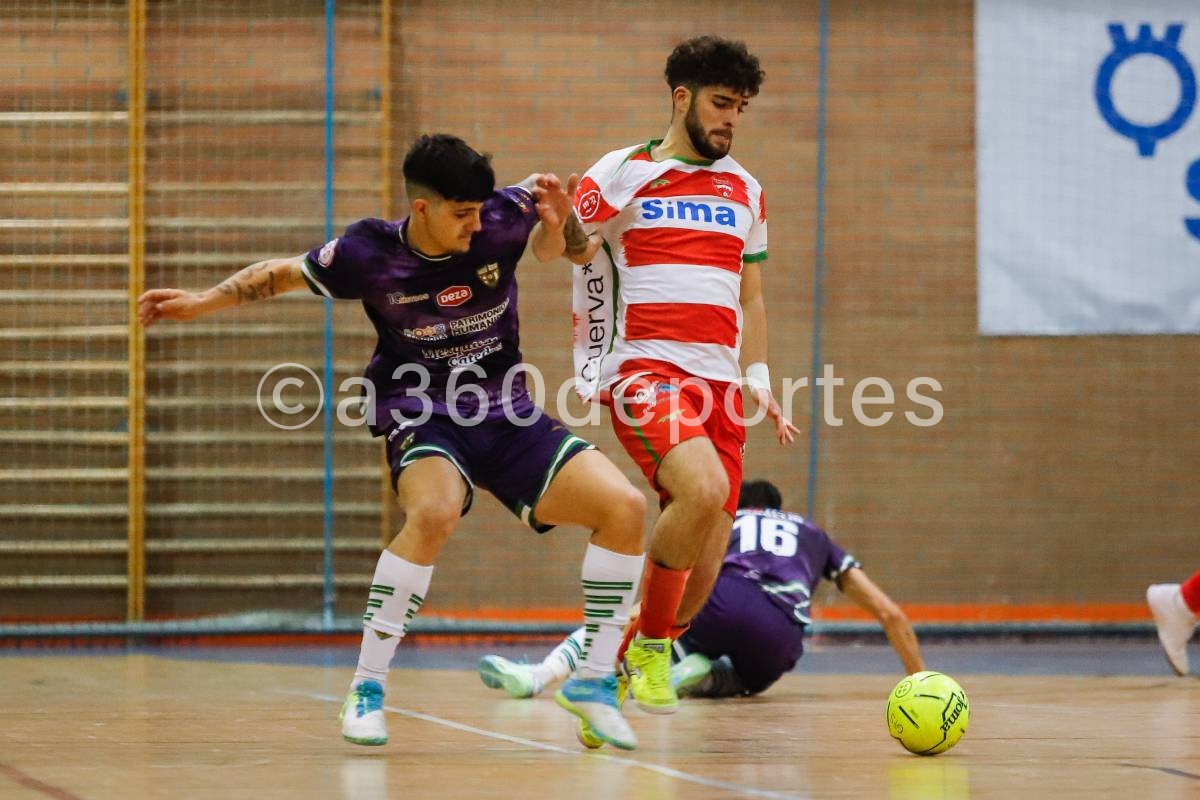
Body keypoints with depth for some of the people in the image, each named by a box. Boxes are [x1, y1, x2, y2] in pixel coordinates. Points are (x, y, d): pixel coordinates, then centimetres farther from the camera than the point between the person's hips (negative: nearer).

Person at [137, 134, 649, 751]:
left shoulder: (501, 218, -9)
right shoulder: (369, 254, -13)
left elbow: (548, 247, 14)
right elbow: (284, 274, 6)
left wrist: (557, 222, -9)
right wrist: (202, 302, 2)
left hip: (511, 419, 4)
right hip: (424, 417, -3)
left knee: (624, 507, -16)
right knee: (434, 511, -38)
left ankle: (592, 682, 0)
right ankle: (366, 688, -24)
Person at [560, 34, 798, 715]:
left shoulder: (745, 191, 19)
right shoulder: (622, 173, 4)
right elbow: (573, 247, 0)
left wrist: (758, 381, 15)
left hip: (719, 381, 6)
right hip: (643, 369, -6)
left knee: (700, 577, -2)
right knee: (705, 487, -33)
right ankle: (649, 644, -13)